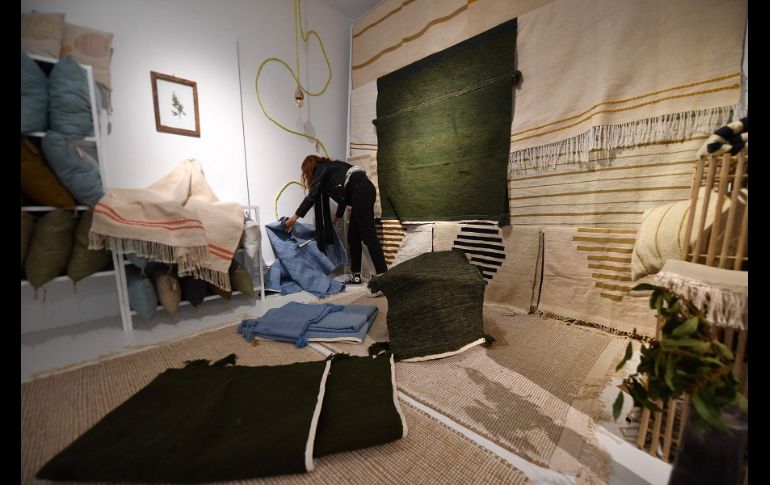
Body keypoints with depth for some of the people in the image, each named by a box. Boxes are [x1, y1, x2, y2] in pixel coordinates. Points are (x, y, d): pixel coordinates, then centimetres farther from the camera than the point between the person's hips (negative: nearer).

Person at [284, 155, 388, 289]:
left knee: (368, 235, -15)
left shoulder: (320, 169, 7)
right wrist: (337, 216, 42)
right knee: (353, 237, 10)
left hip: (361, 190, -9)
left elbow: (312, 196, 0)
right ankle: (356, 276, 15)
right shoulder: (329, 168, 31)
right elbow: (343, 194, 35)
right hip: (364, 190, 9)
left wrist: (294, 217, 5)